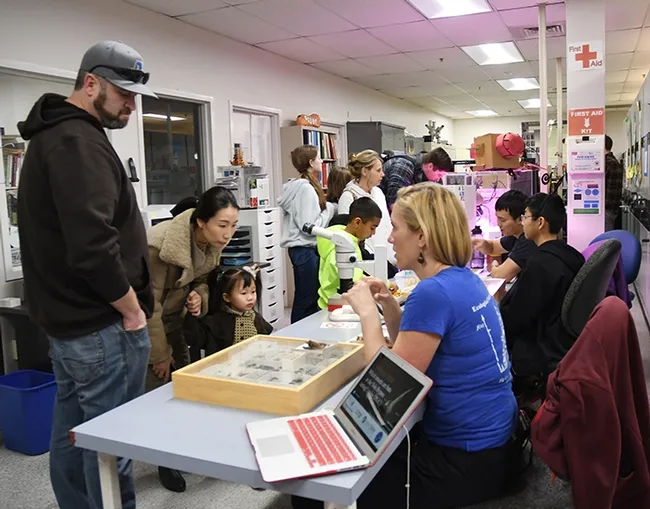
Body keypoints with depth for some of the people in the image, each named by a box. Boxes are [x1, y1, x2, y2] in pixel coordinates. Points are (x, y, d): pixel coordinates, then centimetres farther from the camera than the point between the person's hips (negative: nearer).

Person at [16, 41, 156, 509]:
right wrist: (132, 309, -13)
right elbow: (93, 245, -27)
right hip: (103, 328, -10)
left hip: (67, 320, 10)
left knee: (71, 437, 19)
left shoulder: (54, 135, 16)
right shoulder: (78, 141, -17)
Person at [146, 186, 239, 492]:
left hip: (173, 316, 7)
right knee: (160, 389, -4)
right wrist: (160, 355, -17)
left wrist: (198, 296, -20)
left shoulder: (211, 241, -12)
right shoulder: (160, 244, -33)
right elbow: (149, 304, -25)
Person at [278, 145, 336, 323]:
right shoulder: (306, 188, -17)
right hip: (306, 249, -10)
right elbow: (310, 226, -21)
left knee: (306, 299, 16)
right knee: (306, 301, -2)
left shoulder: (296, 186, 11)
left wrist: (329, 207, 8)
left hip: (299, 248, 10)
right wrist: (329, 209, -8)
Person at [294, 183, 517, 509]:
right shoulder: (462, 278, 4)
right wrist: (389, 306, 0)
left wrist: (368, 313, -13)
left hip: (467, 459, -9)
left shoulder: (434, 292, -26)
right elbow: (410, 352, 15)